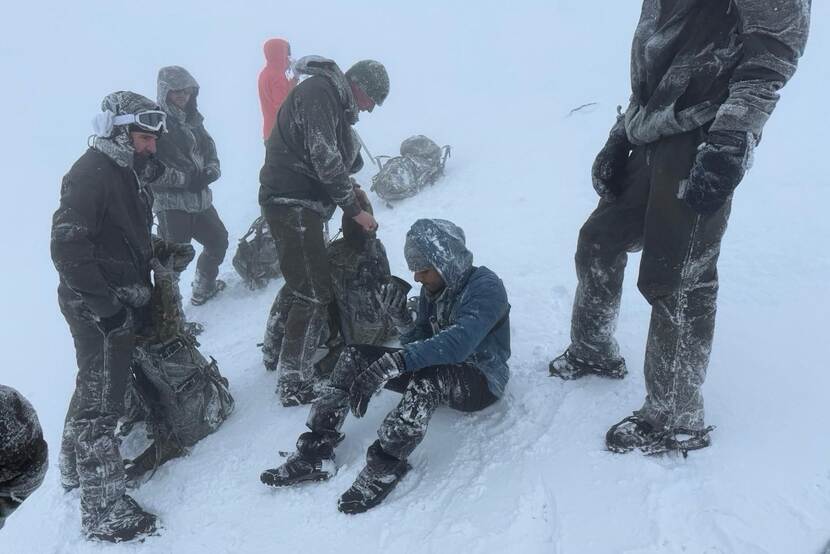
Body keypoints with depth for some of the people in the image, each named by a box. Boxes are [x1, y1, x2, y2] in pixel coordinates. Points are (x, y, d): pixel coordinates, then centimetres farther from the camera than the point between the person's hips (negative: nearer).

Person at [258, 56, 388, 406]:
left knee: (300, 281, 23)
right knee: (314, 294, -10)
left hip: (299, 204, 11)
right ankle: (294, 384, -5)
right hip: (292, 203, -11)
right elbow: (324, 158, -21)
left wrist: (348, 190, 6)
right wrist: (353, 209, -14)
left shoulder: (334, 100, 18)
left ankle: (275, 352, 38)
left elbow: (335, 157, 22)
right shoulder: (319, 92, -14)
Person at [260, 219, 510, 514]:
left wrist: (392, 363, -44)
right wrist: (401, 318, -15)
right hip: (440, 370, 8)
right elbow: (420, 345, 5)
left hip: (481, 381, -7)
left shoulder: (485, 286, -20)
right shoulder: (432, 290, 5)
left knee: (427, 376, -42)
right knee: (355, 356, -8)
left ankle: (384, 466, -33)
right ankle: (317, 449, -13)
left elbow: (458, 342, -37)